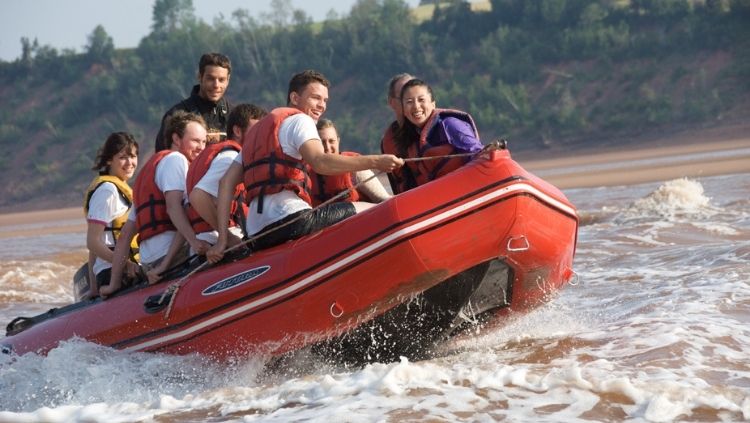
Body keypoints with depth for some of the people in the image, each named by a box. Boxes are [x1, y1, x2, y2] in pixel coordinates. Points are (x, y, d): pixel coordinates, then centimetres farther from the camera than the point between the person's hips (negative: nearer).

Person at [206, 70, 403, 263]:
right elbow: (320, 163, -15)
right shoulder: (298, 120, 6)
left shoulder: (256, 131, 30)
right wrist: (374, 162, -19)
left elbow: (227, 182, 20)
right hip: (290, 217, -8)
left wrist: (222, 239, 14)